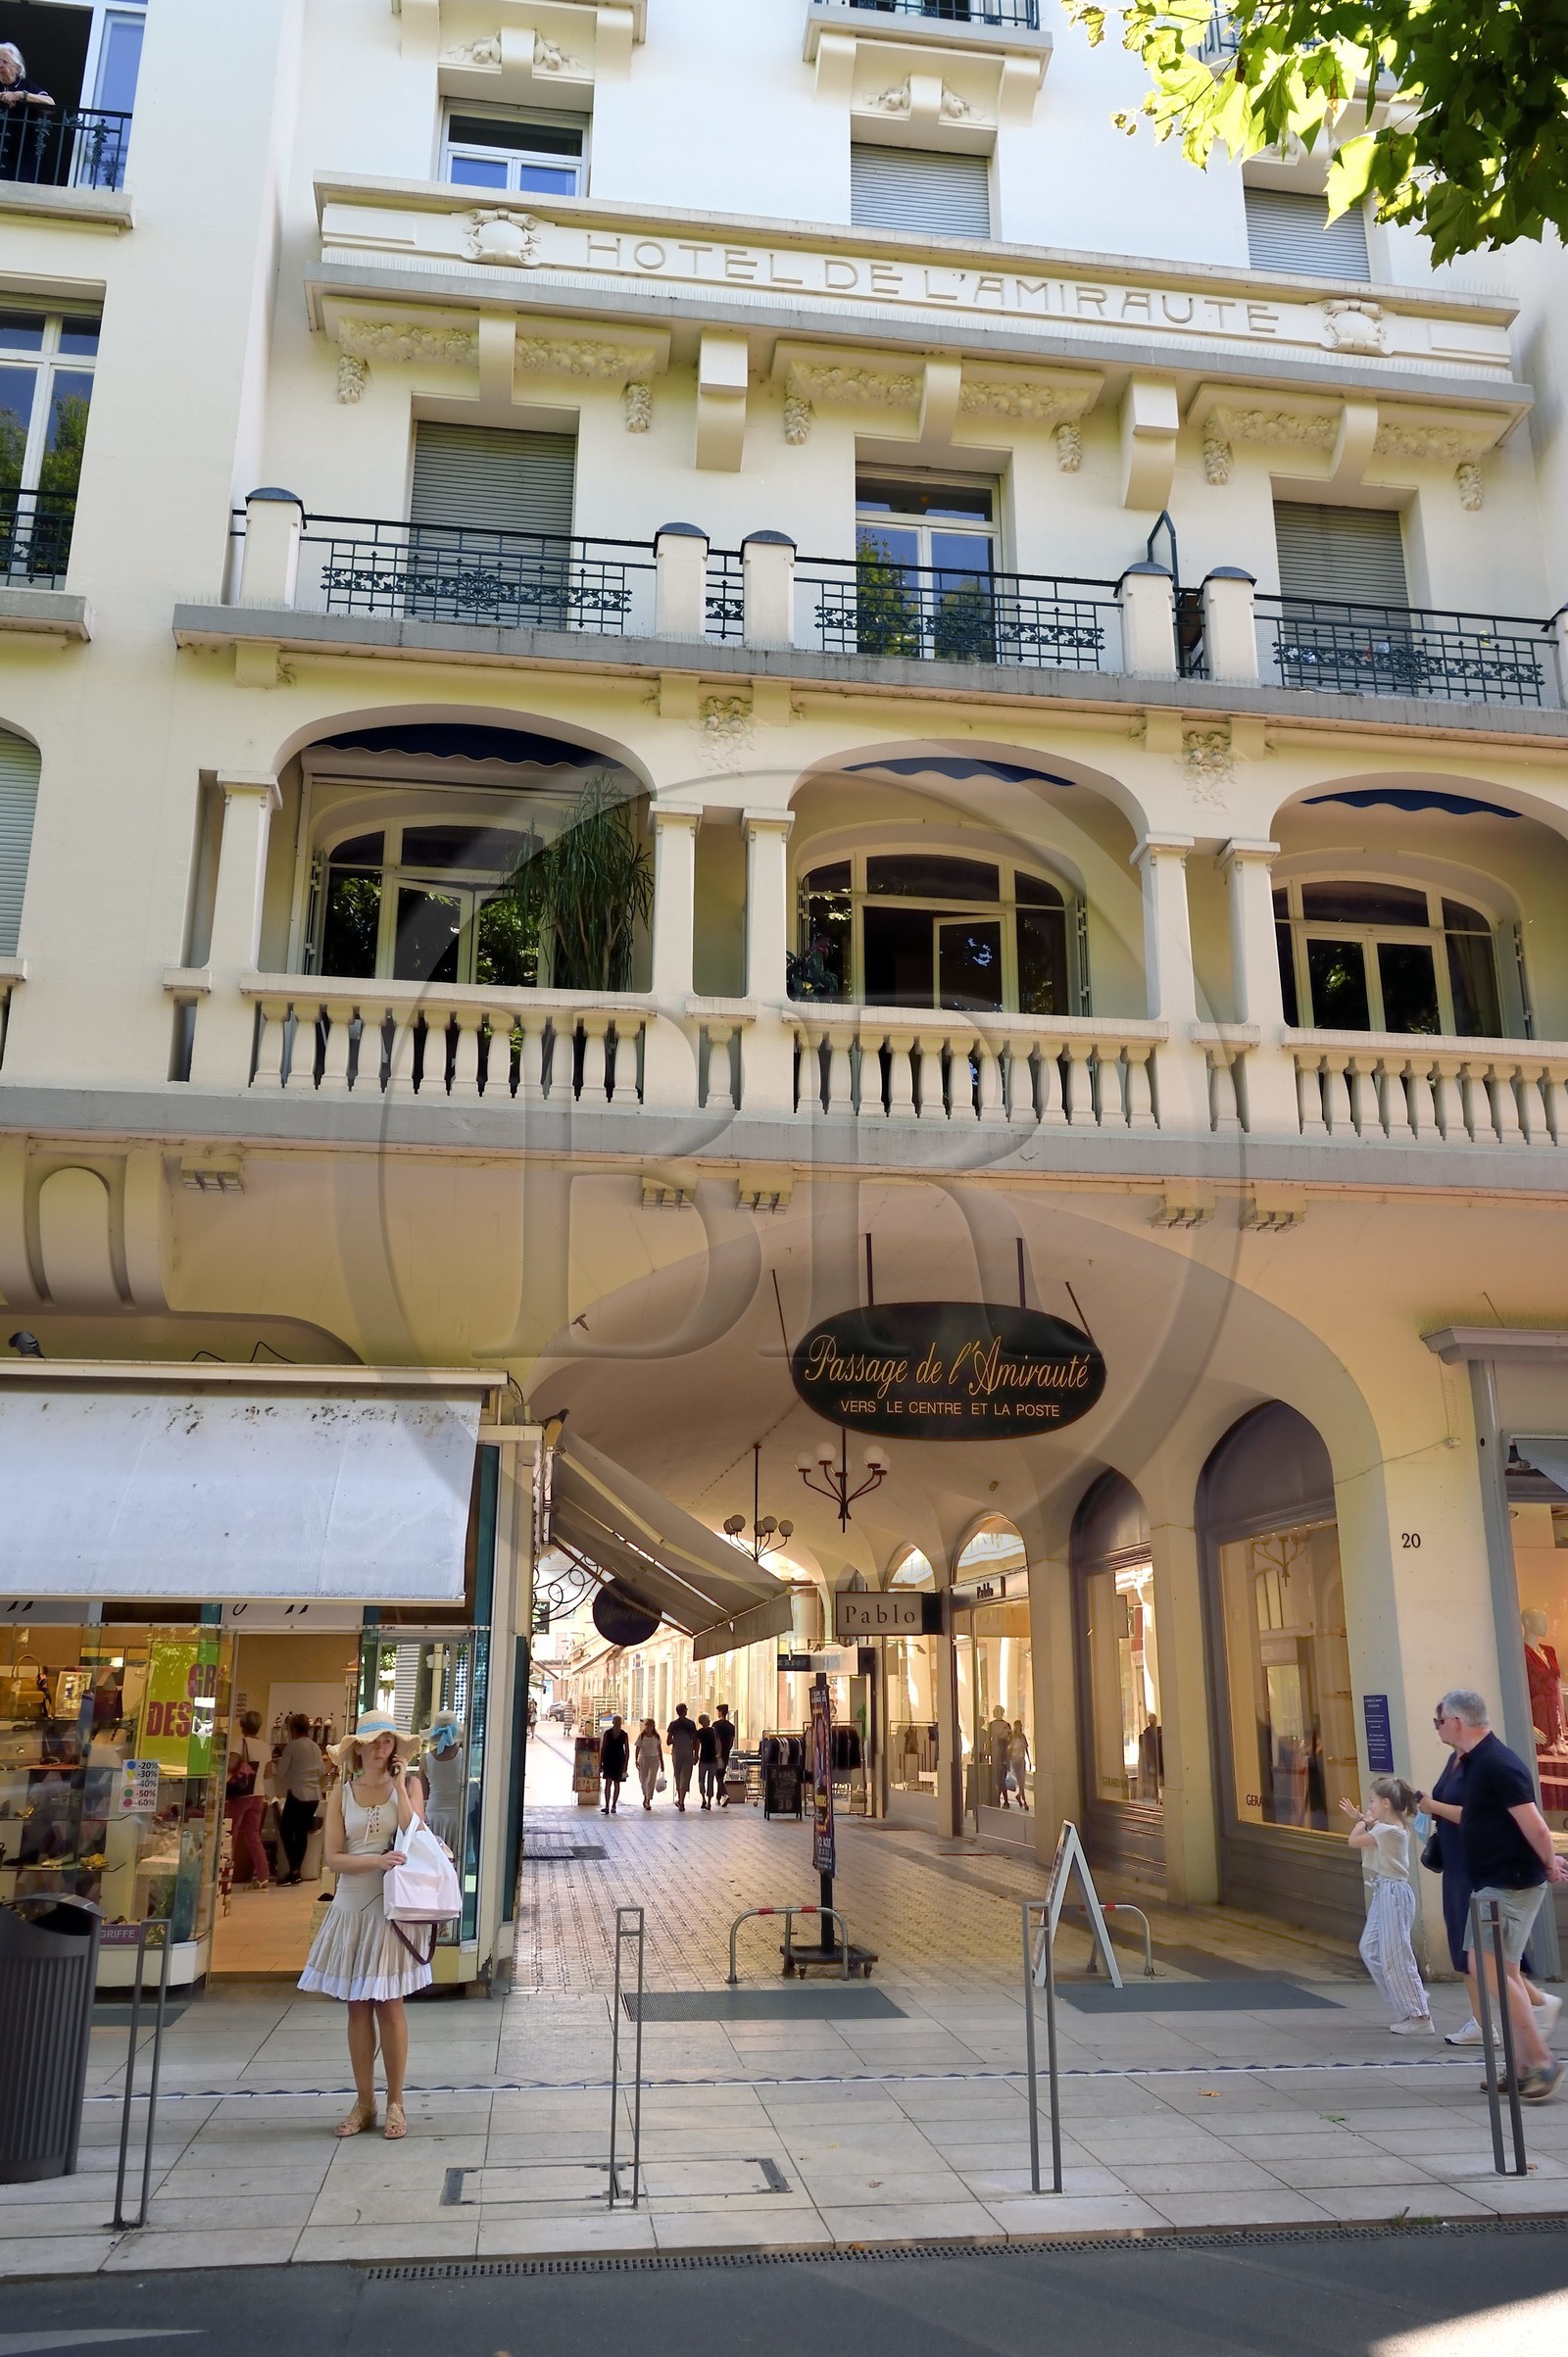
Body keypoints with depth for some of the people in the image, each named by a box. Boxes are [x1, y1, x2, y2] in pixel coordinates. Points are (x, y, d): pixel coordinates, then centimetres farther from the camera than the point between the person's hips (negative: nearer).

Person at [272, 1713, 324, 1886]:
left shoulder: (292, 1746, -8)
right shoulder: (316, 1747, 10)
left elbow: (281, 1772, -5)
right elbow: (321, 1771, 17)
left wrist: (277, 1763, 14)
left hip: (298, 1794, -6)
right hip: (314, 1795, 6)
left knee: (286, 1830, 4)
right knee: (302, 1831, 11)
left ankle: (294, 1869, -4)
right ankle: (298, 1871, 11)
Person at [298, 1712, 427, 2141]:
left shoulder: (406, 1786, 1)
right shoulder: (342, 1792, 3)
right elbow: (333, 1857, -3)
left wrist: (399, 1785, -13)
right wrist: (377, 1861, -18)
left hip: (392, 1906, -2)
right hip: (352, 1905, 2)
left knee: (389, 2003, 0)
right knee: (357, 2006, 8)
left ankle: (395, 2103, 10)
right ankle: (364, 2102, 18)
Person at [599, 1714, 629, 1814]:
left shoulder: (624, 1735, 0)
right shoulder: (607, 1733, 0)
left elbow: (627, 1750, 3)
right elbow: (602, 1748, 4)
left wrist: (626, 1764, -2)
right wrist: (600, 1763, 1)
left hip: (619, 1761, 1)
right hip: (608, 1760, -1)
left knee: (617, 1783, 6)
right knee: (608, 1782, -11)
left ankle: (613, 1805, 17)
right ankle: (606, 1806, -14)